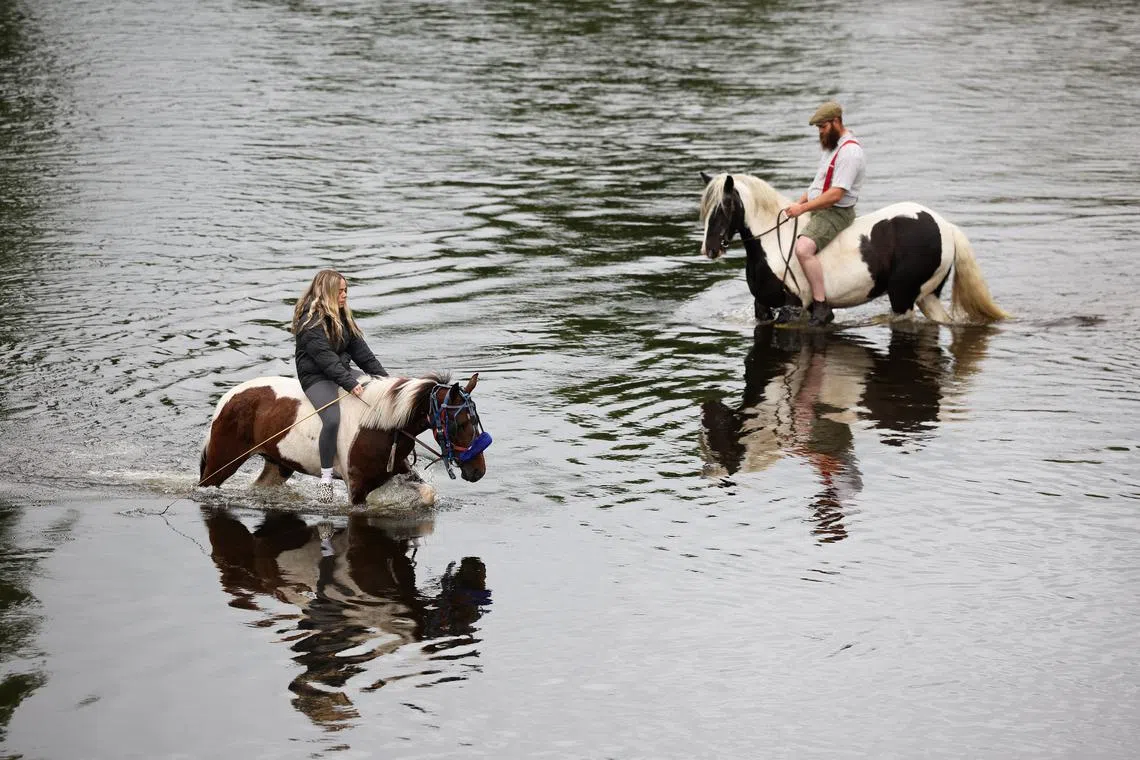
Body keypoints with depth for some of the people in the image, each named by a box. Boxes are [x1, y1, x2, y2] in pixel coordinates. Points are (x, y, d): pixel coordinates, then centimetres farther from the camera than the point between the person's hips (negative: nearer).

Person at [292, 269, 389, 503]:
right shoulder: (311, 321, -13)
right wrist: (350, 384, -29)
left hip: (342, 374, 9)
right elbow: (325, 357, -22)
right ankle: (326, 480, -26)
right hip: (316, 378, -9)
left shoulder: (342, 317, 14)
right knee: (332, 419, -34)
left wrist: (383, 376, 2)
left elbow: (360, 350, 12)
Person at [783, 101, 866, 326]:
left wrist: (803, 208, -22)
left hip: (835, 214, -11)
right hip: (818, 210, 11)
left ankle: (821, 307, -30)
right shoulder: (834, 145, 15)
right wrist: (800, 201, 9)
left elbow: (835, 194, -25)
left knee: (803, 249, -33)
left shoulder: (849, 152, -19)